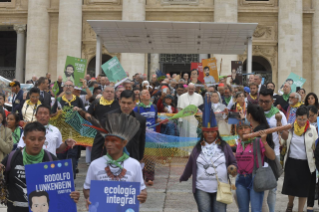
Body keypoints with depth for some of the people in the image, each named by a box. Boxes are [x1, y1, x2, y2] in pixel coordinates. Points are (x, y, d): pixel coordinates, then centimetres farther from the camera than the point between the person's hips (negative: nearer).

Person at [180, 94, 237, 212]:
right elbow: (190, 164, 12)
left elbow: (233, 162, 5)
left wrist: (233, 167, -16)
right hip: (201, 188, 0)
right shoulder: (198, 148, 5)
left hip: (220, 188, 0)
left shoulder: (224, 146, 3)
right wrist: (183, 178, 17)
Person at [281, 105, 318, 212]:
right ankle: (290, 203, 31)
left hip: (305, 163, 0)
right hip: (291, 162, 0)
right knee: (290, 185, 0)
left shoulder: (312, 129, -2)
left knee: (303, 188, 4)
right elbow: (282, 142, 5)